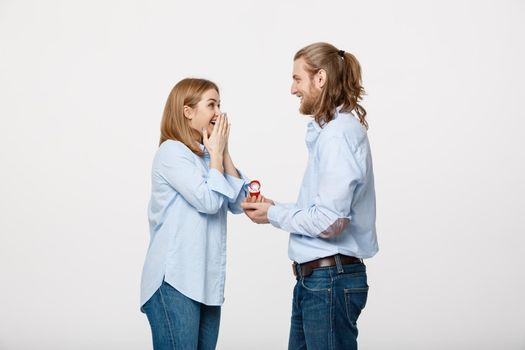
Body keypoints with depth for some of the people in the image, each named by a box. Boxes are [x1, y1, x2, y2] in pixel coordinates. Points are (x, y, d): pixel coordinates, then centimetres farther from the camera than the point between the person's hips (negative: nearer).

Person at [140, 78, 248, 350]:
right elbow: (208, 202, -18)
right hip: (175, 281, -8)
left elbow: (238, 204, 8)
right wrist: (216, 154, -4)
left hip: (207, 282, 8)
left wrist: (223, 152, 4)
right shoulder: (172, 152, -9)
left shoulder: (206, 155, 15)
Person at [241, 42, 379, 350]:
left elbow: (330, 221, -22)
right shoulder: (328, 130, 13)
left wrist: (274, 214, -8)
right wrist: (276, 207, 6)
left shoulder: (339, 133, -17)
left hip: (331, 280, -9)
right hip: (314, 278, 9)